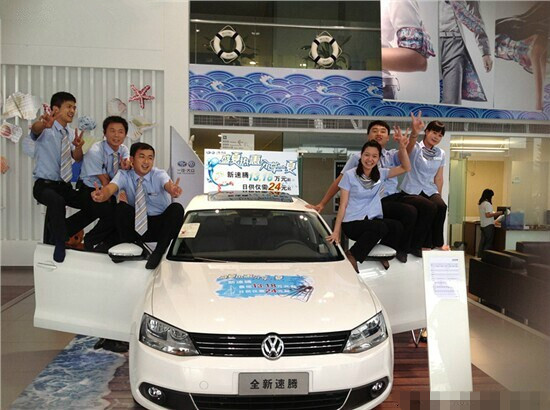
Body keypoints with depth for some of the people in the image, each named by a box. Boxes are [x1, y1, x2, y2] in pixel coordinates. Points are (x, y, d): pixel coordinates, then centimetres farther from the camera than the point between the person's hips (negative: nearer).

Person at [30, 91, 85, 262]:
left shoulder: (71, 133, 12)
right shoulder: (46, 130, -6)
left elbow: (77, 158, 3)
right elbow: (35, 130, -31)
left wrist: (78, 146, -20)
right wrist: (43, 124, -56)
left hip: (66, 186, 7)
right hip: (44, 184, -6)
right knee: (57, 201, -39)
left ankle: (60, 230, 10)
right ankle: (60, 241, -17)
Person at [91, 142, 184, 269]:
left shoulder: (159, 174, -11)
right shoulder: (124, 175, -6)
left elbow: (168, 185, -34)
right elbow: (110, 188, -26)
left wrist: (173, 191, -60)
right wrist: (101, 195, -51)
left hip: (160, 225, -1)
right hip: (136, 224, 1)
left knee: (177, 208, -29)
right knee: (121, 206, -25)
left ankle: (159, 252, -20)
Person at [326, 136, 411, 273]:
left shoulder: (381, 174, 9)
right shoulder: (349, 175, -3)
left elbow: (406, 168, 4)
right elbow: (343, 205, -3)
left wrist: (402, 149, -13)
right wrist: (336, 231, -6)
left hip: (373, 219, 4)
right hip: (352, 223, -4)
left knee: (397, 226, -28)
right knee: (381, 227, -34)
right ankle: (352, 256, -17)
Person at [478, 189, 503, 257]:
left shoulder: (481, 203, 13)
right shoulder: (487, 204, -16)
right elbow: (488, 215, -22)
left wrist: (494, 213, 19)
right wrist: (497, 213, -16)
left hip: (482, 225, 9)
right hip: (488, 225, -9)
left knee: (482, 241, 12)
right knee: (488, 242, -3)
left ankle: (480, 255, 14)